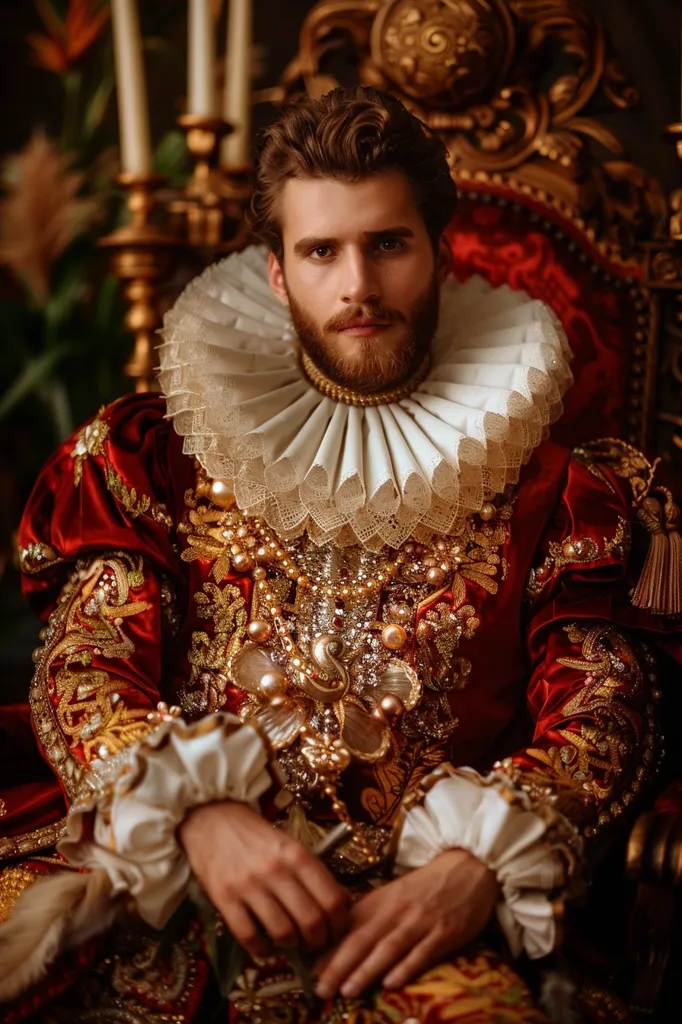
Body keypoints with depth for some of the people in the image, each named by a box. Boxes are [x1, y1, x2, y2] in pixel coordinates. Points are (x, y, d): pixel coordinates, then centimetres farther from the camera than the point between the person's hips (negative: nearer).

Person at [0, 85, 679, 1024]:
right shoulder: (162, 452, 15)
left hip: (407, 902, 0)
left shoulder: (540, 484, 12)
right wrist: (195, 812, -14)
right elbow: (80, 669, 6)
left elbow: (604, 717, 5)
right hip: (166, 870, 1)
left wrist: (476, 866, -14)